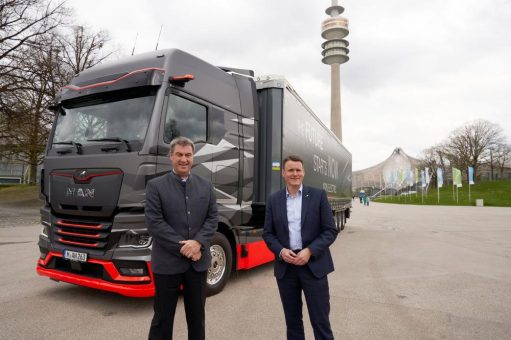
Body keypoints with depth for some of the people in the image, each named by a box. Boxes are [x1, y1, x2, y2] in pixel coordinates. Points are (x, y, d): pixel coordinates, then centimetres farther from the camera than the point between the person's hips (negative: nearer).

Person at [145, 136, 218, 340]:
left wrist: (198, 242, -14)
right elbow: (154, 222, -11)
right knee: (163, 316, 10)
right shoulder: (155, 186, -3)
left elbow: (213, 218, 3)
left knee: (197, 315, 17)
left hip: (198, 262, 3)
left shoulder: (205, 186, 7)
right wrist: (182, 247, -16)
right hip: (168, 262, -3)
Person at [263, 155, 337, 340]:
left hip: (313, 265, -2)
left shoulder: (318, 195, -1)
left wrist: (310, 251, -15)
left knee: (320, 321, 4)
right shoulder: (274, 200, 5)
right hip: (285, 266, 2)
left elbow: (330, 230, -4)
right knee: (292, 320, 15)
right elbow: (268, 233, 7)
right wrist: (280, 251, -11)